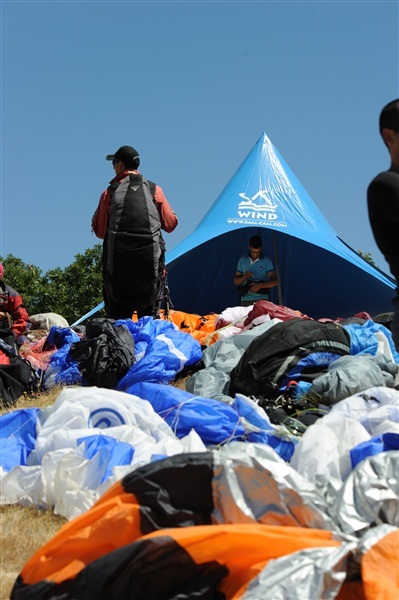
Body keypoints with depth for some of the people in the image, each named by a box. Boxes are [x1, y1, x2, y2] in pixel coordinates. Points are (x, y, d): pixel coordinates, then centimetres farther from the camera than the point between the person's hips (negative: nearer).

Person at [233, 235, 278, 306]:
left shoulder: (266, 261, 0)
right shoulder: (242, 260, 9)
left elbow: (275, 281, -8)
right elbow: (236, 281, 13)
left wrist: (260, 285, -23)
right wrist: (244, 277, -9)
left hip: (262, 299, -2)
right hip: (246, 300, 2)